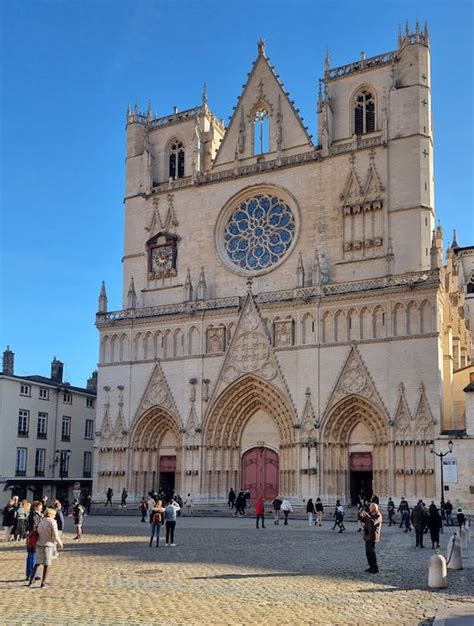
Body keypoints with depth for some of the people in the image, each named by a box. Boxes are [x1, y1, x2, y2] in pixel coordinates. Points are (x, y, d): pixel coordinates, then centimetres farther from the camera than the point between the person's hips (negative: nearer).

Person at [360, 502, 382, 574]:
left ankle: (375, 568, -3)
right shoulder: (370, 513, 12)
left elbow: (373, 522, -30)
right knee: (368, 552, 12)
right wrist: (362, 515, 2)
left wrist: (367, 515, -27)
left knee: (371, 552, -8)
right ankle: (371, 567, 22)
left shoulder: (378, 515, -13)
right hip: (367, 536, 9)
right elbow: (364, 520, 20)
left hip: (372, 536, -9)